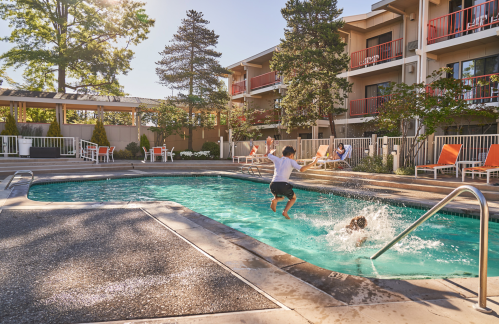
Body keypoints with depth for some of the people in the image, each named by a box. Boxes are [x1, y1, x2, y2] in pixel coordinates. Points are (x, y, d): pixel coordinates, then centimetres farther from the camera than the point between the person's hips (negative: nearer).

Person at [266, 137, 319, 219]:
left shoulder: (277, 159, 18)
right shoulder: (291, 161, 8)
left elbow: (268, 154, 36)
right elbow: (301, 169, -6)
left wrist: (268, 145, 52)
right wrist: (312, 163, 3)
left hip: (273, 185, 4)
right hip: (283, 185, -4)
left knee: (280, 197, 35)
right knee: (293, 198, 25)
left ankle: (275, 200, 0)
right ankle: (285, 211, 2)